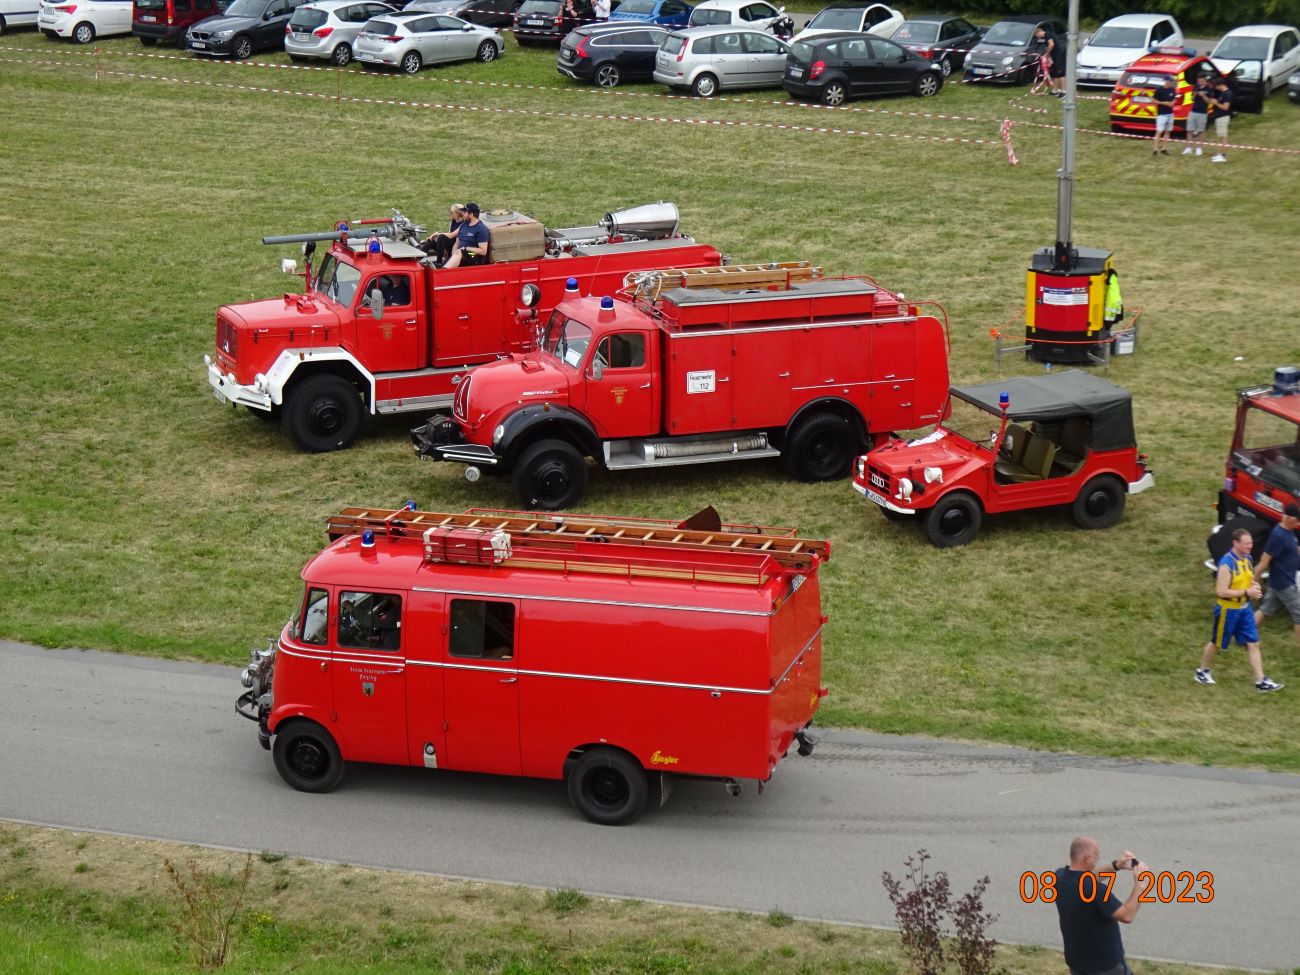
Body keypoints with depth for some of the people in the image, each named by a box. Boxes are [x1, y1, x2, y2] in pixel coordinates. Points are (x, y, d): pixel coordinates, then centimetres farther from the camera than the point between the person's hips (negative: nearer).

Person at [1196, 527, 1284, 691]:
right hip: (1228, 609, -7)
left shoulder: (1247, 559, 0)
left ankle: (1261, 682, 6)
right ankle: (1202, 671, 34)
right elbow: (1221, 591, -27)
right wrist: (1246, 592, -27)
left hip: (1245, 608, 7)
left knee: (1253, 644, 4)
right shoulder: (1226, 564, -25)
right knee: (1217, 643, 12)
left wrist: (1254, 587, -6)